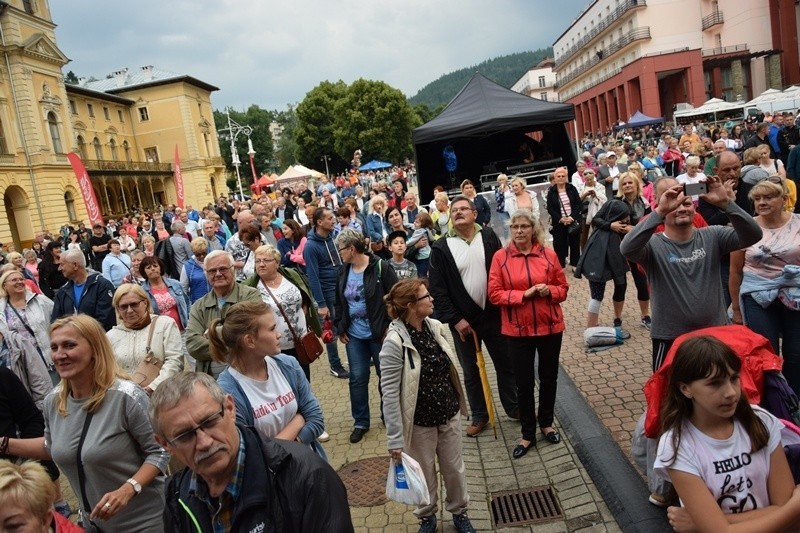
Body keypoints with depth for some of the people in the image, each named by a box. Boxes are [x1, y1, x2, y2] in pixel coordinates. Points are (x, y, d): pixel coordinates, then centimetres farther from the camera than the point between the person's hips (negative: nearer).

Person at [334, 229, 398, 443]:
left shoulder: (381, 267, -13)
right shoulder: (343, 272, 5)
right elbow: (339, 303, 15)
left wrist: (390, 327, -15)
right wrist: (340, 328, 9)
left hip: (379, 334, -5)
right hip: (354, 336, 5)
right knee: (357, 378, 8)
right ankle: (360, 422, 22)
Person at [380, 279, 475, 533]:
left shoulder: (436, 327, -5)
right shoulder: (395, 342, -24)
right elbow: (390, 394, -22)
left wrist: (458, 403, 16)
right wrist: (395, 439, -20)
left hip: (449, 414, 5)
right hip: (420, 422, -5)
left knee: (454, 468, 20)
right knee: (425, 473, 16)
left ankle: (459, 511, 45)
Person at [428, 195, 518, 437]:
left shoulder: (489, 237, 0)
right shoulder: (441, 248, -5)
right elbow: (437, 290, -7)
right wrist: (454, 319, -12)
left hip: (494, 315, 1)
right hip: (463, 320, -1)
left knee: (506, 364, 14)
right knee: (471, 371, 13)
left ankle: (514, 408, 34)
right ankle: (479, 415, 30)